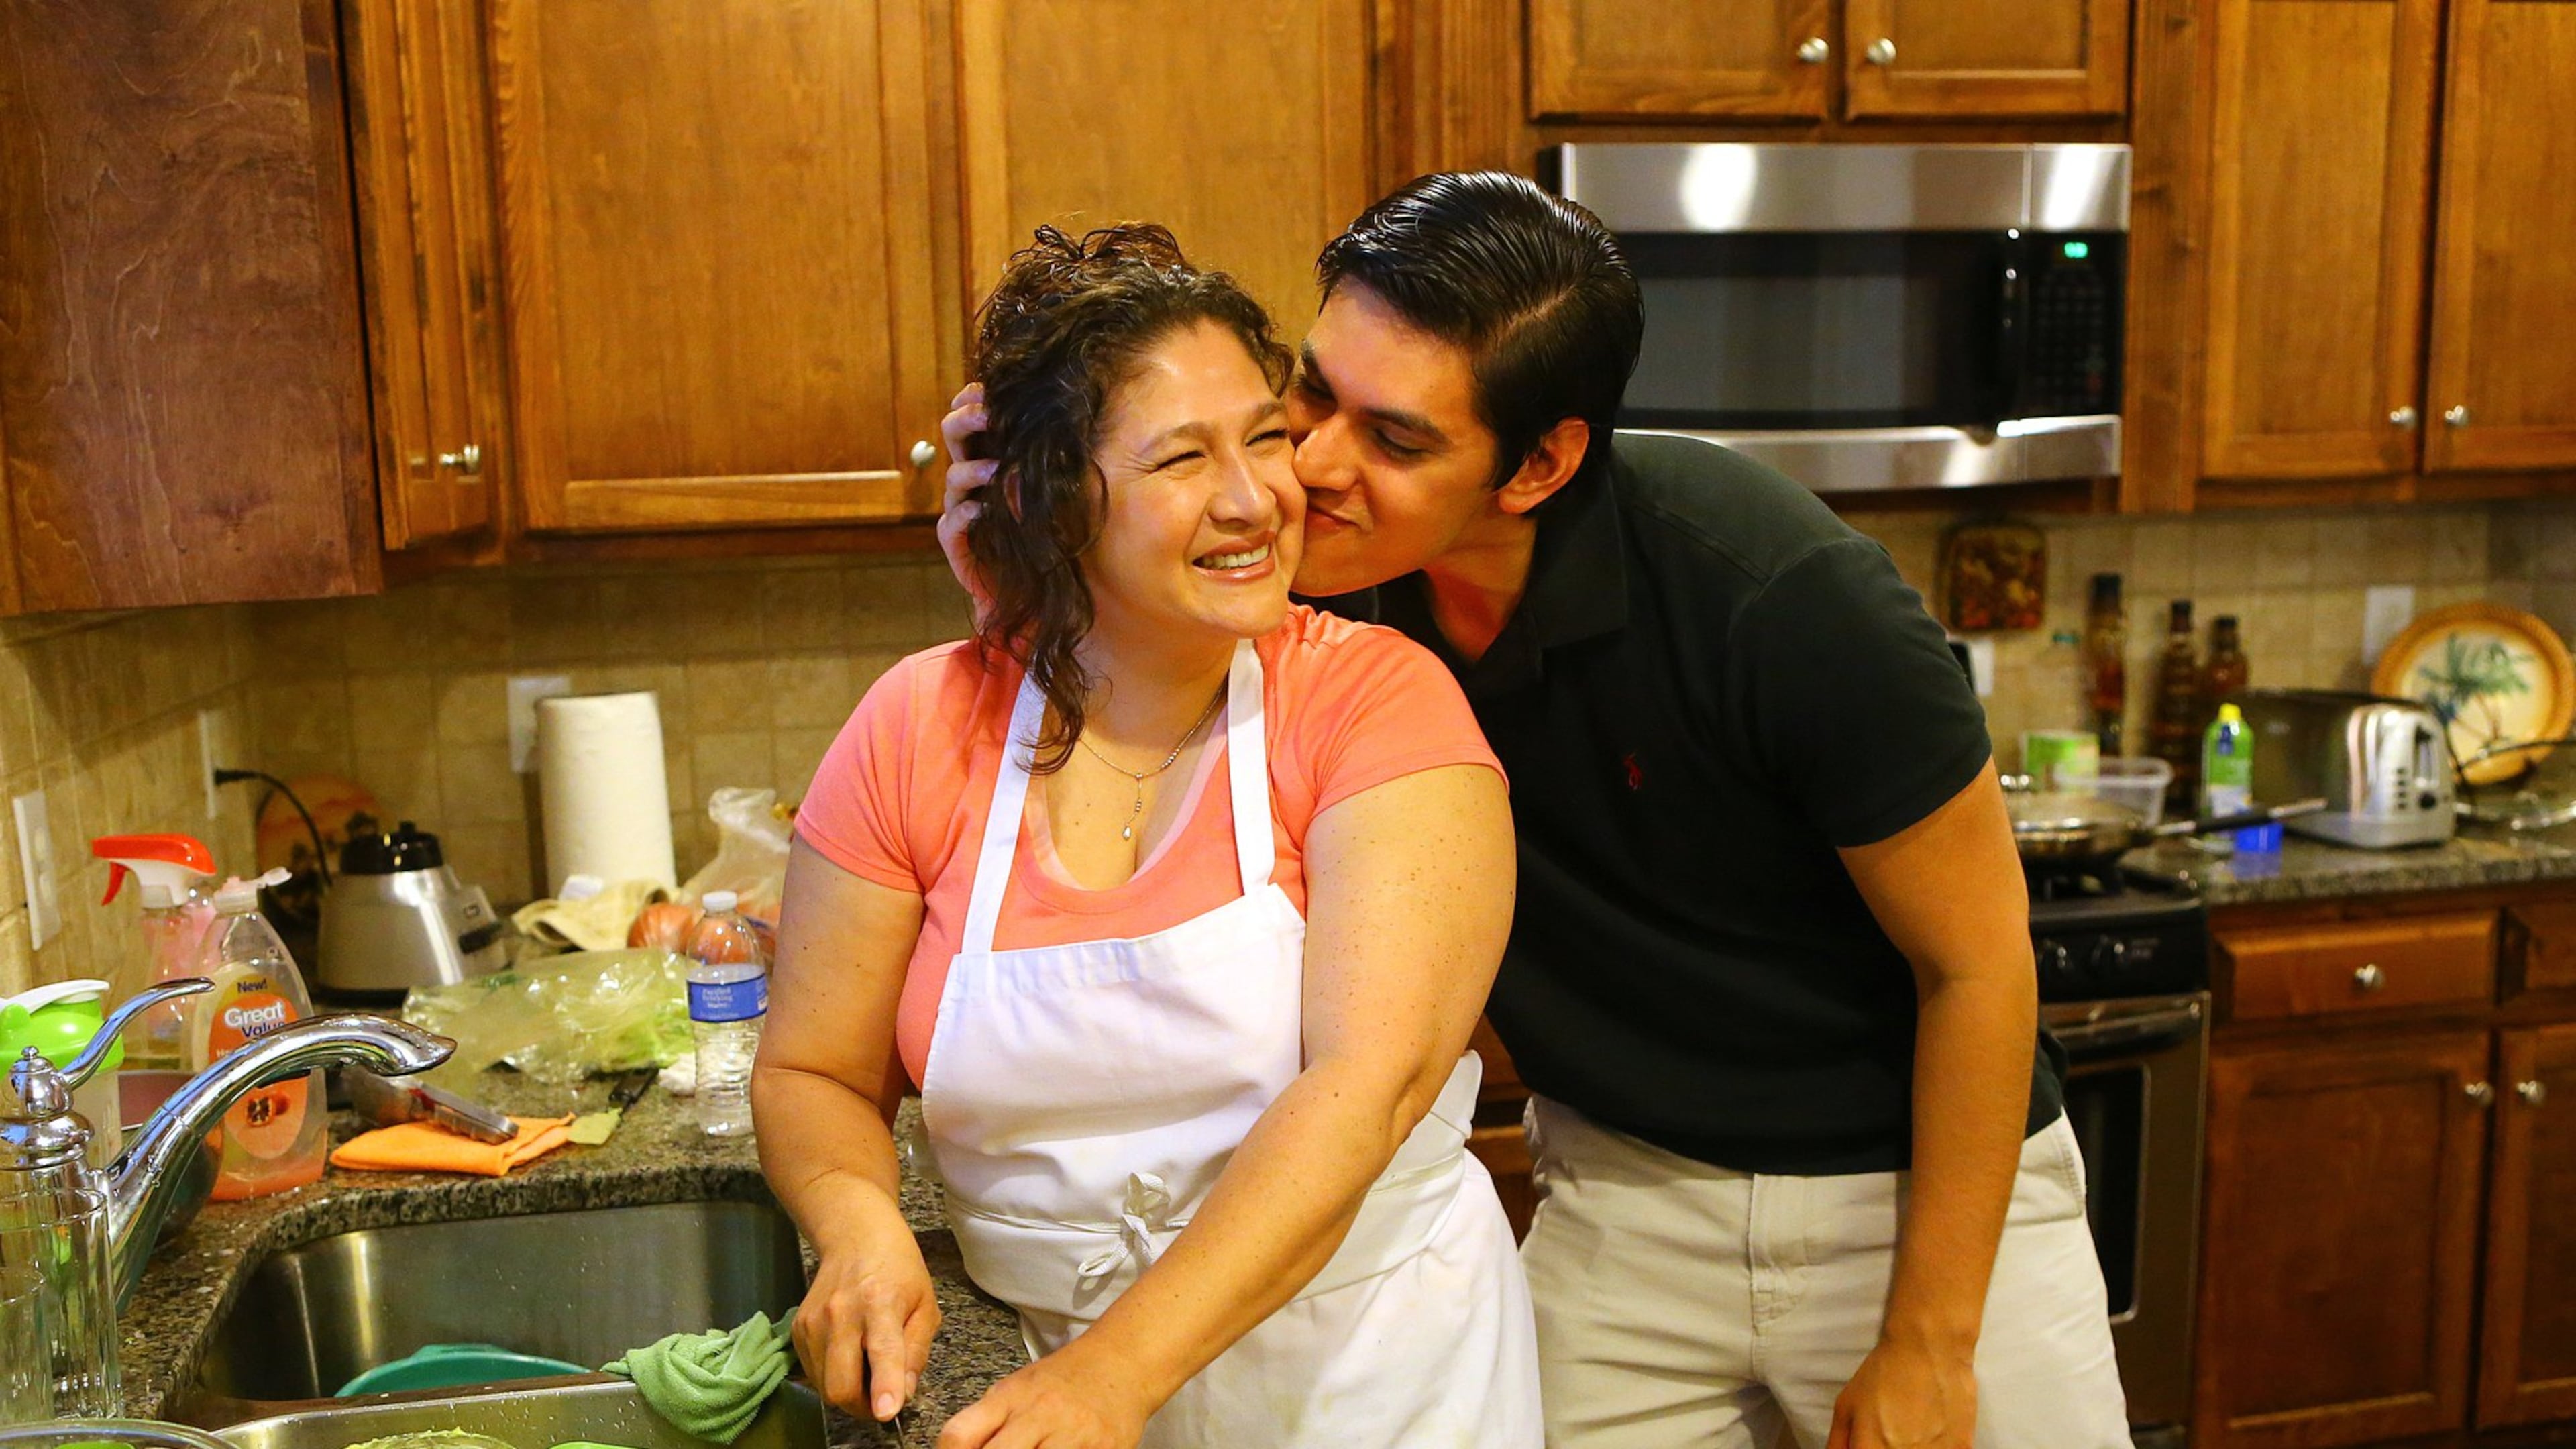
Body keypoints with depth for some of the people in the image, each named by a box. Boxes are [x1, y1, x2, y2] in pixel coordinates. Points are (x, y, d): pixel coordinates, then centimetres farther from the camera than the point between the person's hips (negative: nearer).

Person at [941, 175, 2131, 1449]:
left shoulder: (1778, 590, -27)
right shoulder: (1321, 571, -15)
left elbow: (1976, 960, -17)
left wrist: (1928, 1345, -12)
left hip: (1922, 1179, -2)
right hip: (1622, 1189, 3)